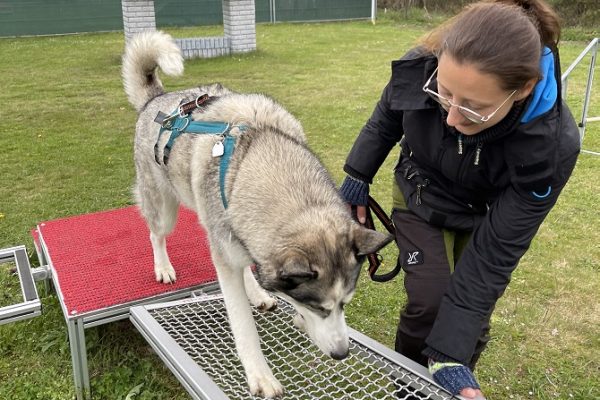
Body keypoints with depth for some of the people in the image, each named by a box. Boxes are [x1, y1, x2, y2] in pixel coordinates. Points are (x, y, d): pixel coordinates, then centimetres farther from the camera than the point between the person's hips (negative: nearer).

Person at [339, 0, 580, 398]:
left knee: (471, 319, 0)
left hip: (486, 216, 0)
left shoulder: (550, 145, -36)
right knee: (429, 303, -11)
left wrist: (449, 354, -31)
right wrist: (357, 177, 4)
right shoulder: (419, 68, -33)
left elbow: (495, 252, -31)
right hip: (421, 199, 1)